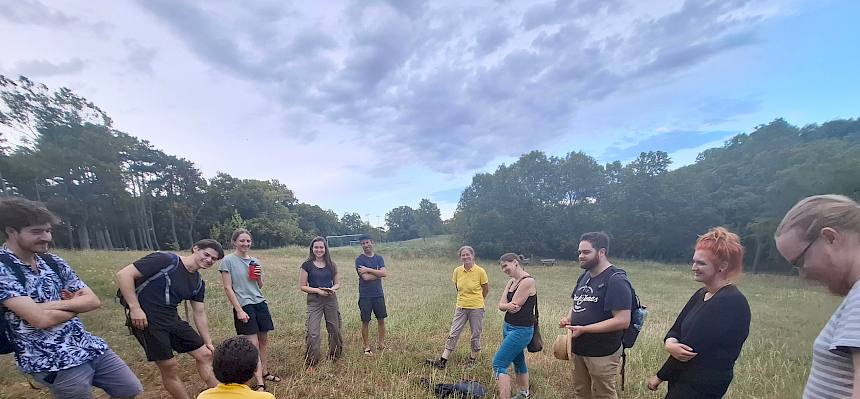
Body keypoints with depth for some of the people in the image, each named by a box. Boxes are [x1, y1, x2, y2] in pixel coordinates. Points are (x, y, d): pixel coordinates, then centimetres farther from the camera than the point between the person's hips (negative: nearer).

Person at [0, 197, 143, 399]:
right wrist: (76, 305, -4)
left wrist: (54, 304, -14)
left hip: (91, 347, 6)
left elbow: (94, 301, 3)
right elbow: (41, 319, -23)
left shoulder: (54, 262, 5)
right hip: (53, 364, -6)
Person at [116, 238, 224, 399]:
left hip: (171, 319, 7)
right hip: (146, 318, -7)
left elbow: (200, 314, 12)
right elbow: (123, 274, -17)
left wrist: (208, 343, 12)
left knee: (205, 355, 5)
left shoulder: (198, 283, 7)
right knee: (170, 367, -5)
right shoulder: (165, 260, -15)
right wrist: (135, 308, -23)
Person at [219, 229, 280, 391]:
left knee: (264, 340, 11)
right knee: (253, 344, -6)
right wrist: (239, 310, -13)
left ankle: (265, 373, 28)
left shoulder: (254, 261, 10)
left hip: (260, 303, 6)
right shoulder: (228, 261, -6)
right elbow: (228, 288, -8)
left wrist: (259, 276, -5)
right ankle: (260, 383, 1)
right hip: (244, 306, -5)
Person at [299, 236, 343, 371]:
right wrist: (317, 290, -16)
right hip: (314, 301, -3)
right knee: (313, 332, -8)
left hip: (331, 300, 3)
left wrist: (333, 288, -12)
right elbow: (302, 286, -4)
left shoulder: (331, 265, 5)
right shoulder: (307, 265, -4)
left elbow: (337, 283, 11)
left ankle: (334, 357, 31)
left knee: (335, 329, 10)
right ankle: (311, 363, 7)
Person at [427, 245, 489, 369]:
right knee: (453, 334, 2)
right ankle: (442, 361, 5)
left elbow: (486, 289, 4)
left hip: (476, 308, -3)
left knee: (476, 335, 10)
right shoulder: (457, 271, -3)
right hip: (460, 307, 3)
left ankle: (473, 359, 29)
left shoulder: (480, 271, -12)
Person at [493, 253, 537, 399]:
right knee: (518, 361, 22)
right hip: (508, 327, 9)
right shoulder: (511, 282, 7)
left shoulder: (528, 281, -18)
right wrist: (508, 306, -21)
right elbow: (501, 305, -1)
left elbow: (514, 306, -22)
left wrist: (506, 305, -4)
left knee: (498, 364, -10)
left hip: (521, 330, -9)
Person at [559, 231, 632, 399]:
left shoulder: (616, 280, -19)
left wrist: (583, 329, -25)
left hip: (602, 353, -8)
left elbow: (622, 321, -25)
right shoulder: (584, 276, 8)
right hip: (578, 349, 8)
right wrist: (568, 318, -1)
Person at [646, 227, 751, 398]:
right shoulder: (701, 294, 7)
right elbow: (676, 329, 6)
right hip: (683, 380, 7)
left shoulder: (731, 303, -20)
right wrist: (669, 343, -18)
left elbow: (690, 347, -21)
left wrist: (660, 376, -12)